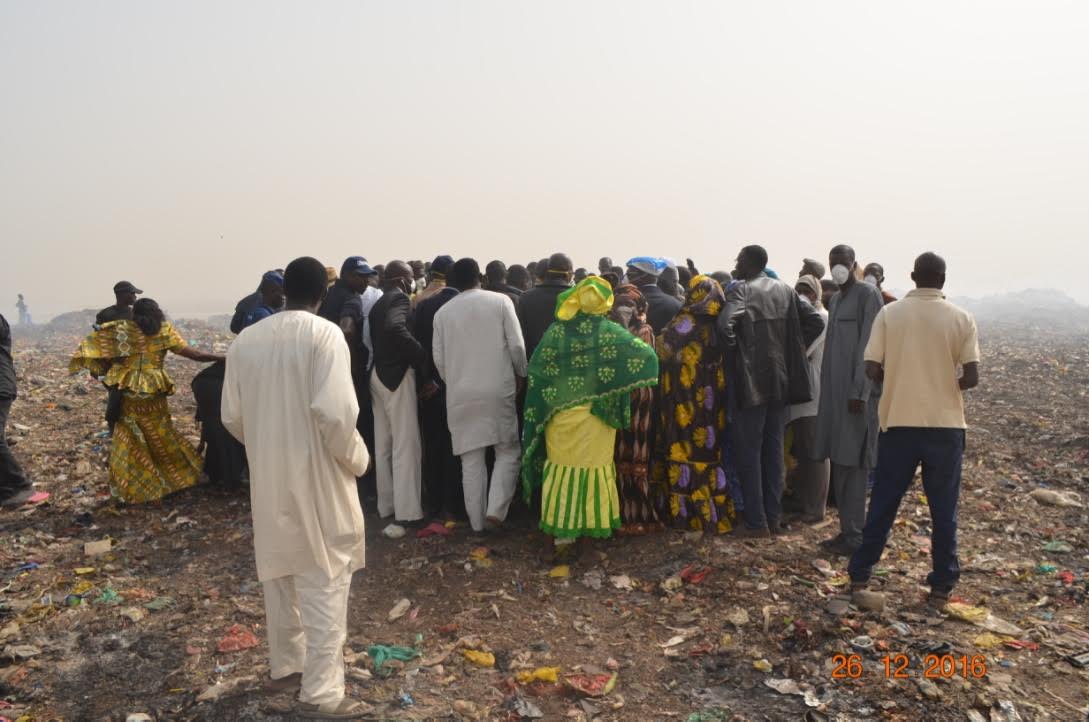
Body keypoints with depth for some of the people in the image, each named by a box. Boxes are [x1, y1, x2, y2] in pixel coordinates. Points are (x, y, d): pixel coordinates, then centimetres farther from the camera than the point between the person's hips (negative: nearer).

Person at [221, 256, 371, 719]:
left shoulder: (245, 340, 3)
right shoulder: (325, 334, -14)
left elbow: (232, 417, 7)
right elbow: (334, 411, -23)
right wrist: (355, 458, -7)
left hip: (267, 478, 6)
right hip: (317, 476, -6)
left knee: (280, 573, 19)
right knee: (324, 581, 3)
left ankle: (285, 666, 34)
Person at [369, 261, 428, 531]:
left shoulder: (378, 304, 17)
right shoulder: (399, 299, -10)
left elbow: (383, 336, 12)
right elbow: (395, 327, -30)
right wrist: (422, 356, -22)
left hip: (379, 375, 9)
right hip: (397, 376, -9)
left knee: (383, 446, 13)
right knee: (405, 446, -5)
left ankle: (386, 506, 22)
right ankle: (405, 513, -4)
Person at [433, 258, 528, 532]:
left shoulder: (443, 312, 5)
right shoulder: (500, 301, -1)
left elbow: (438, 358, 6)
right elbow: (517, 346, -4)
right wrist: (520, 375, 11)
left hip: (460, 394, 3)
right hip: (498, 390, -2)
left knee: (471, 459, 9)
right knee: (508, 451, 10)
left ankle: (477, 520, 15)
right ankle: (496, 508, -4)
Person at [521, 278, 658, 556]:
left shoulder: (557, 331, -5)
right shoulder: (609, 331, -8)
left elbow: (537, 374, -4)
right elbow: (646, 355, -12)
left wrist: (541, 412, 4)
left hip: (560, 415, 1)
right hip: (597, 416, -1)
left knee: (562, 469, 9)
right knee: (594, 467, 13)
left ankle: (563, 533, 9)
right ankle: (595, 523, 25)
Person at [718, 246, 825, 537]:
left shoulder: (741, 290, -9)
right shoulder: (785, 290, 10)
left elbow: (725, 323, -26)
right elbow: (816, 322, 6)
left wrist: (734, 351, -10)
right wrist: (790, 350, 10)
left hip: (750, 380, -6)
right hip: (781, 379, 6)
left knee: (748, 451, 2)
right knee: (774, 450, 13)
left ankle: (756, 521, 5)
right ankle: (774, 517, 20)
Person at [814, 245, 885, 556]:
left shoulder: (868, 295, -6)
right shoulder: (836, 299, 18)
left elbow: (868, 347, -13)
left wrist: (859, 391, -17)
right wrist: (828, 391, 11)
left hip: (857, 392, -8)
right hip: (835, 391, 8)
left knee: (853, 463, -5)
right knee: (839, 461, 9)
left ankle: (855, 536, 3)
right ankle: (846, 529, 18)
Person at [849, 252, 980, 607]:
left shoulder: (889, 313, -3)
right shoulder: (962, 318, -3)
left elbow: (872, 370, -8)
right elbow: (971, 378, -8)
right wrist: (947, 386, 13)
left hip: (899, 422, 0)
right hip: (945, 425, 0)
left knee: (883, 504, 11)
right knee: (943, 509, 11)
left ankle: (859, 575, 18)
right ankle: (942, 586, 19)